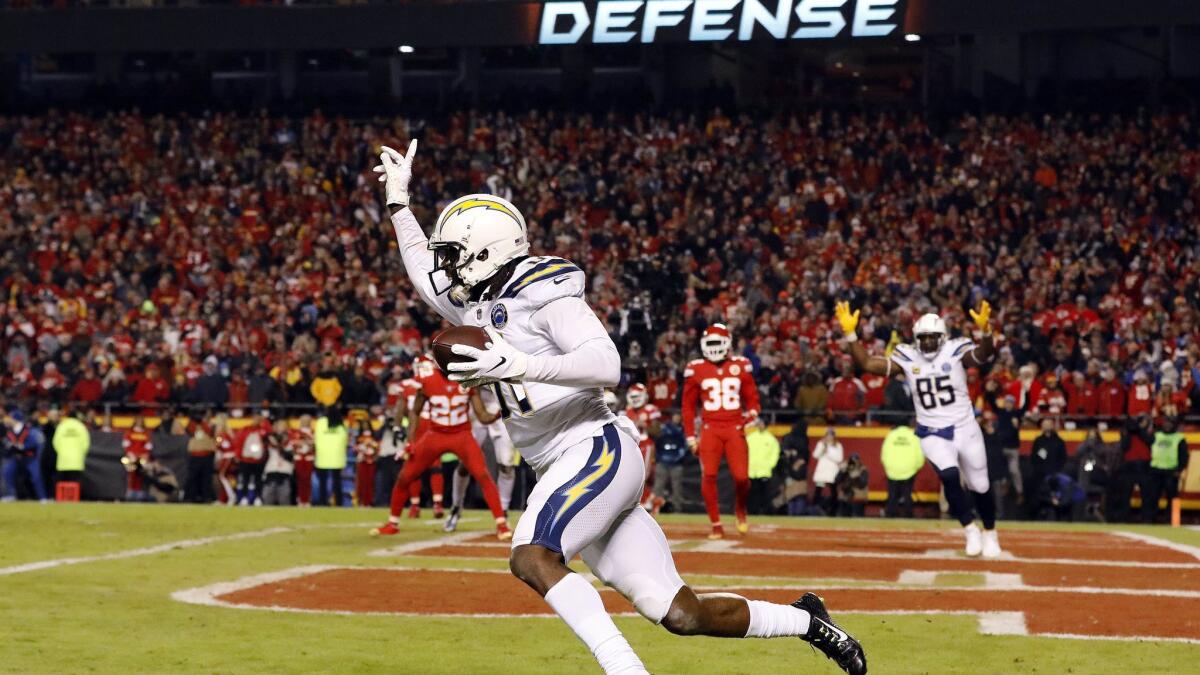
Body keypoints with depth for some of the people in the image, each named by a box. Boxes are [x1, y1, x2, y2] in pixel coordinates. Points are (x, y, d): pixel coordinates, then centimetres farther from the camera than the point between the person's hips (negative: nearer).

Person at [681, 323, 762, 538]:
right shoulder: (696, 370, 3)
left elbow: (752, 397, 13)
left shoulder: (740, 367, 5)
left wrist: (752, 413, -9)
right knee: (708, 476, -11)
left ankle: (740, 510, 23)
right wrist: (690, 436, 4)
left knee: (741, 476, -9)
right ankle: (716, 525, 1)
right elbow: (688, 405, 8)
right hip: (710, 429, 0)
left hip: (735, 429, 0)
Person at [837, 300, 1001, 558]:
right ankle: (970, 529, -6)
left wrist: (985, 331, -51)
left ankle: (989, 534, 34)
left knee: (981, 486, 9)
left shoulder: (956, 352, -11)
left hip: (965, 429, 0)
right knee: (949, 476, -25)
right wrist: (850, 334, -22)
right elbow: (867, 364, -10)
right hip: (932, 434, 0)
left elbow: (984, 356, -31)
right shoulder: (908, 358, -5)